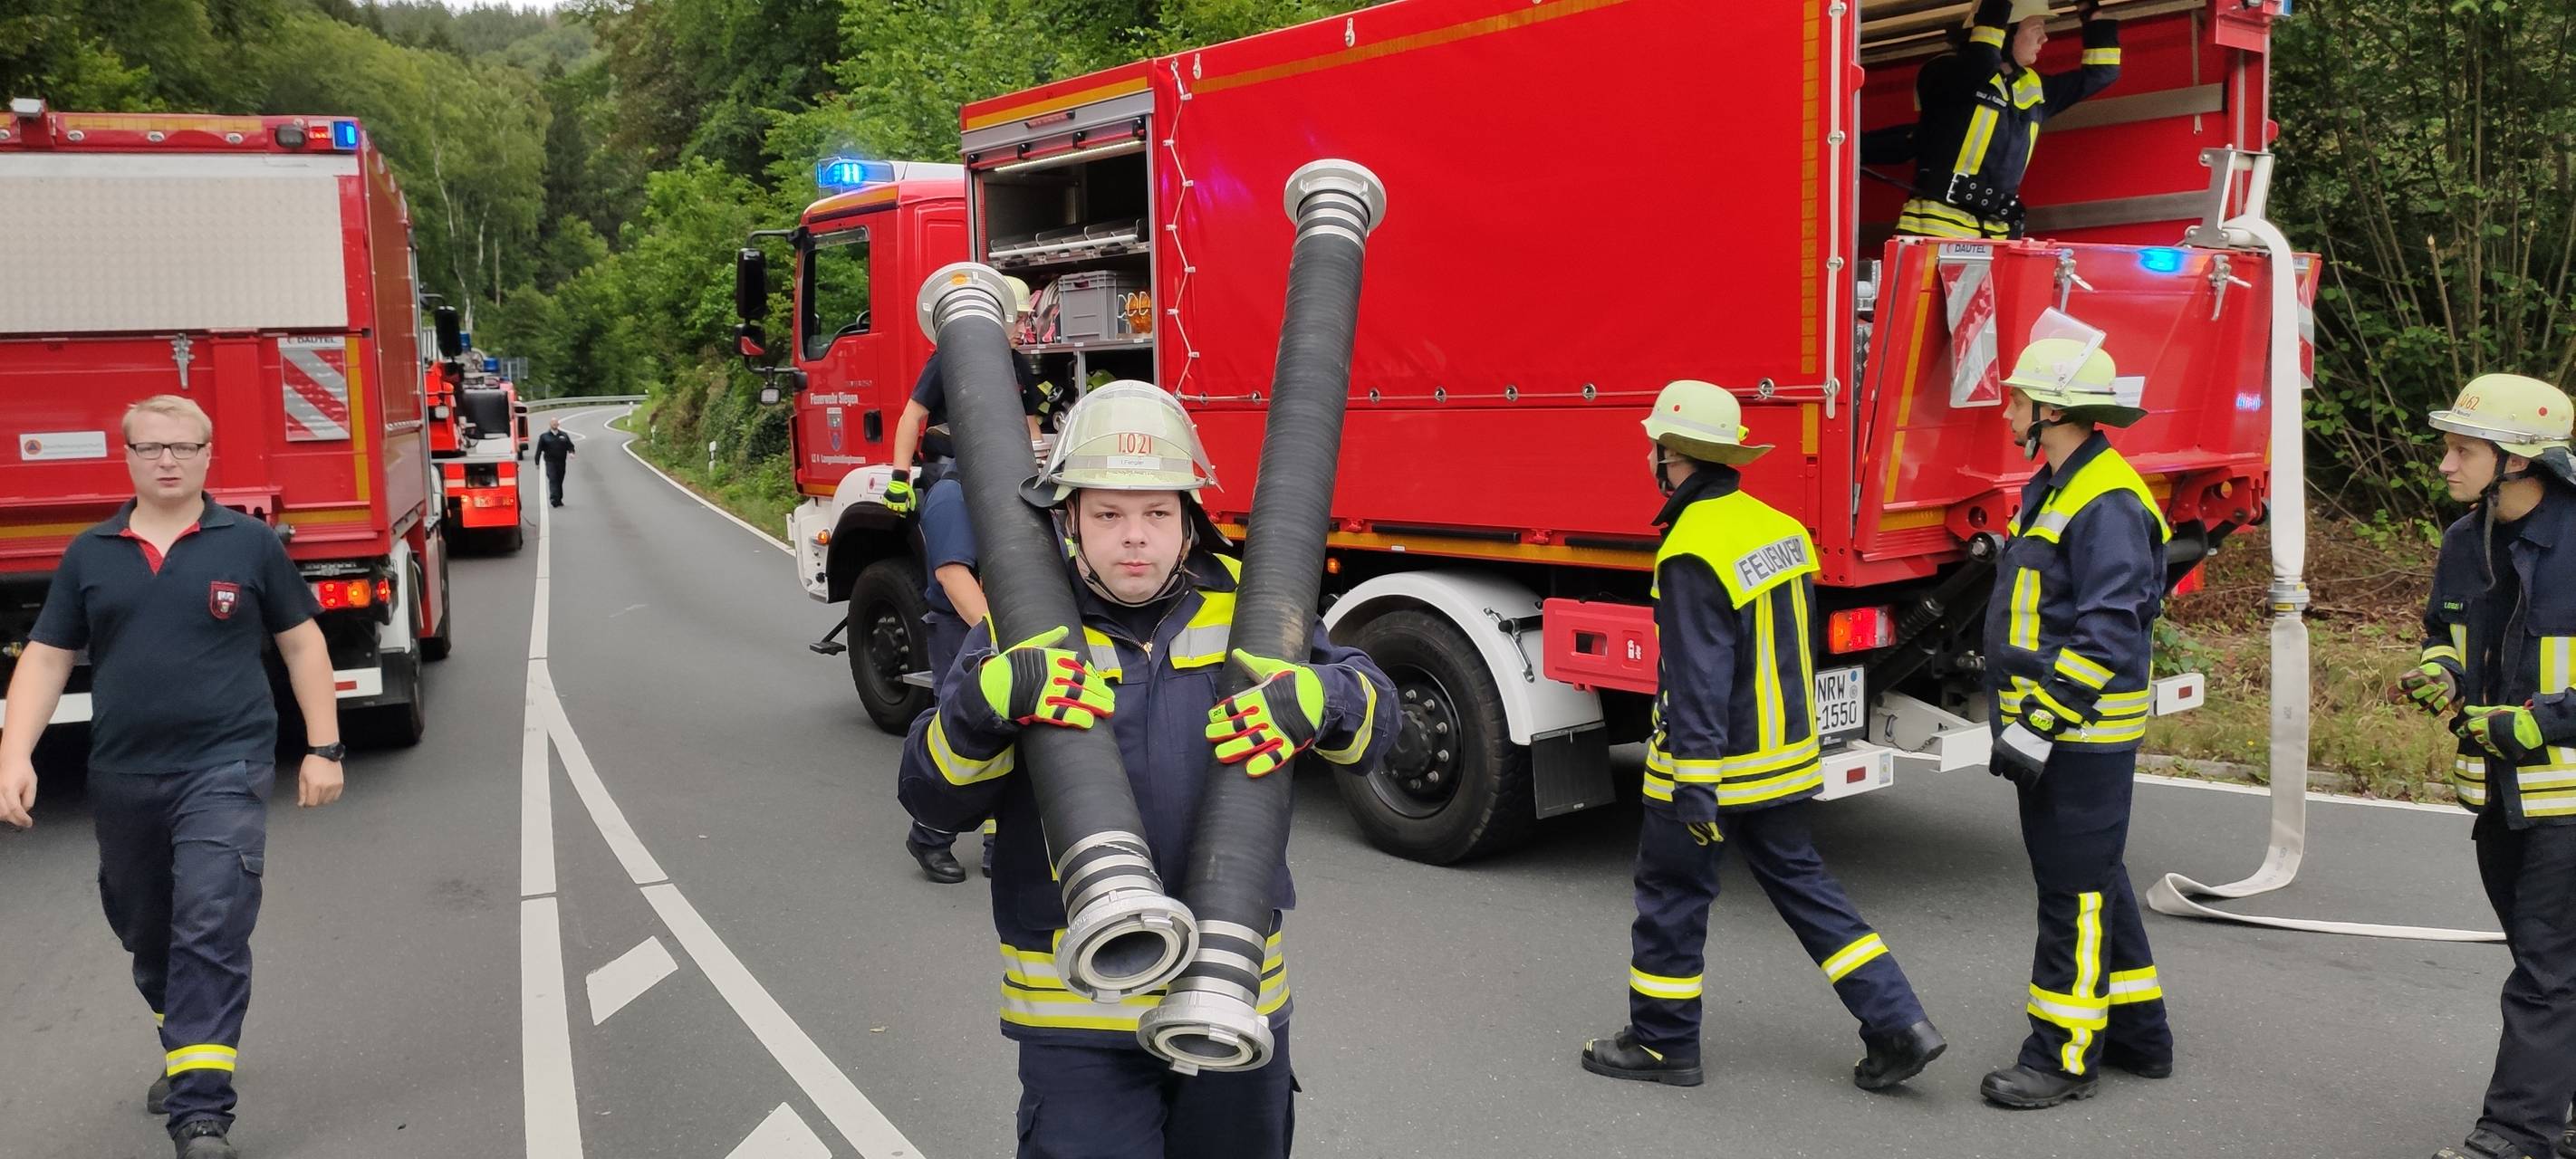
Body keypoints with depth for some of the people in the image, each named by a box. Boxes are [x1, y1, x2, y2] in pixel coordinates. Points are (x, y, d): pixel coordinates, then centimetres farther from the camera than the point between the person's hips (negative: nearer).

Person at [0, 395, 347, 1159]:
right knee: (147, 937, 19)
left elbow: (301, 643, 4)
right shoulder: (89, 555, 6)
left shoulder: (249, 544, 0)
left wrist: (323, 747, 1)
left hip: (224, 769, -4)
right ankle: (186, 1050, 42)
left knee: (211, 936, -12)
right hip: (121, 780, 4)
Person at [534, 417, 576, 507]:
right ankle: (554, 499, -26)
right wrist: (537, 462, 2)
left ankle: (559, 500, 18)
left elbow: (570, 446, 11)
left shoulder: (564, 436, 12)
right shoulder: (544, 436, 5)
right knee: (552, 480, -16)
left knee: (560, 481, 8)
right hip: (550, 462, -3)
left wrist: (571, 452, -13)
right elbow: (539, 450, 5)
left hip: (561, 462, 3)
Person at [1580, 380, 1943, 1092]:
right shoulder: (1778, 528, 6)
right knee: (1801, 883, 16)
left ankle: (1663, 1043, 20)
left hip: (1712, 763, -8)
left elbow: (1699, 683, -24)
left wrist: (1694, 788, -21)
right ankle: (1898, 1026, 12)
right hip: (1784, 754, 8)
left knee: (1671, 896, 7)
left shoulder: (1695, 553, -21)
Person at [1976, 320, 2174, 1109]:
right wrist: (2022, 718, 22)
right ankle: (2138, 1033, 30)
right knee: (2092, 881, 18)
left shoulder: (2108, 504, -18)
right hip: (2054, 727, 11)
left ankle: (2064, 1054, 7)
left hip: (2081, 738, -11)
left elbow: (2108, 635, -24)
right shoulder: (2053, 491, 14)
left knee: (2077, 890, -2)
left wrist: (2039, 724, -24)